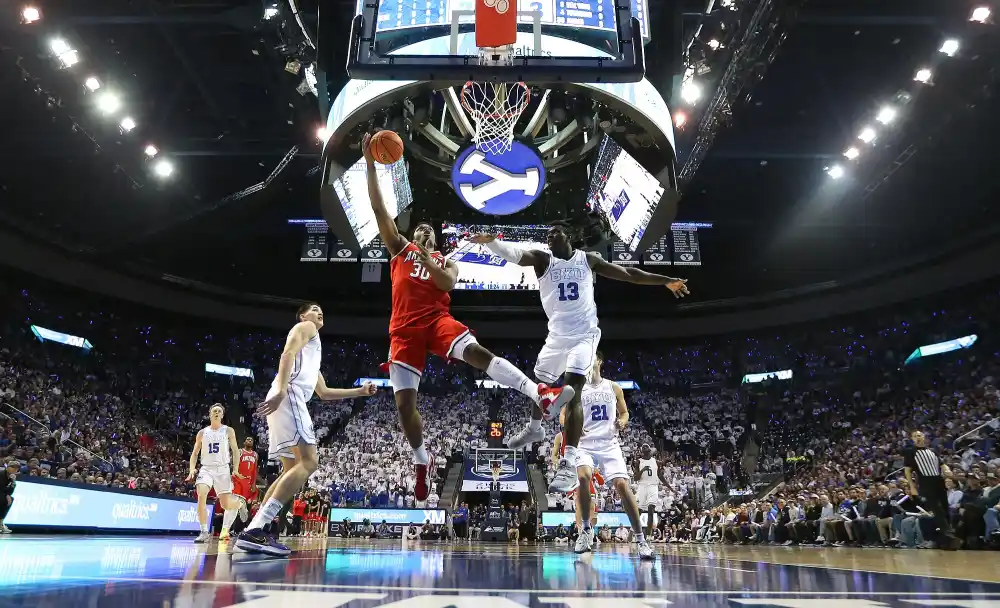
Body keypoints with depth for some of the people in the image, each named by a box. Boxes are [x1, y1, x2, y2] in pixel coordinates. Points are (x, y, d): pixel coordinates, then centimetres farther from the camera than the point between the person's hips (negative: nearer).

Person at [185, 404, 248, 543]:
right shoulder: (202, 433, 7)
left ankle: (240, 504, 34)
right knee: (201, 496, -25)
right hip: (206, 469, 1)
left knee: (226, 504, -4)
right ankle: (205, 532, -17)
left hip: (222, 469, -1)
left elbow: (235, 451, 3)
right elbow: (195, 453, 11)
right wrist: (192, 469, -6)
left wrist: (236, 469, -9)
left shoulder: (228, 431, 2)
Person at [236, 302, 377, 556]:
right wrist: (281, 390, -27)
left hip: (289, 399, 10)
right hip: (289, 395, -10)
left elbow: (324, 393, 37)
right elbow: (288, 353, -11)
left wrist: (360, 391, 34)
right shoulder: (305, 327, 11)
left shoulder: (312, 348, 37)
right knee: (308, 461, -19)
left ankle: (252, 531, 5)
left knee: (293, 468, 11)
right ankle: (254, 530, -28)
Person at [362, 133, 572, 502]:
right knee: (404, 402, -4)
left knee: (477, 352, -29)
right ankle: (422, 462, 18)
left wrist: (426, 261, -11)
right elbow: (379, 209, 13)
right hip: (405, 329, 1)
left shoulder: (446, 261, 22)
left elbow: (448, 283, -2)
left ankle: (541, 395, -42)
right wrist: (371, 165, 8)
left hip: (437, 320, -1)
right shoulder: (400, 248, 21)